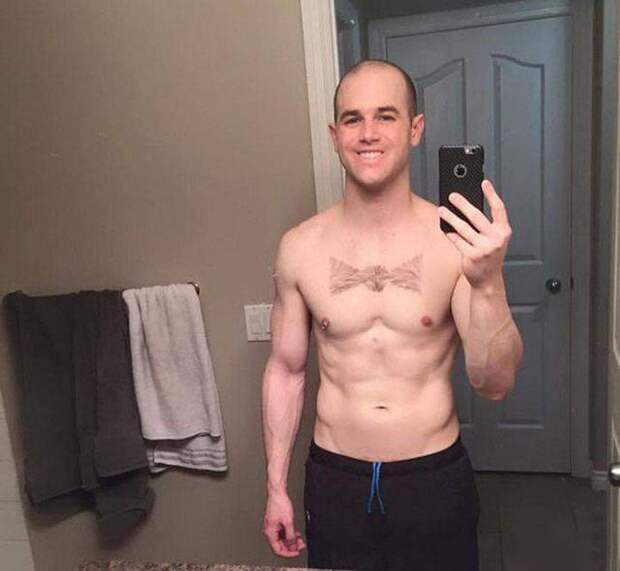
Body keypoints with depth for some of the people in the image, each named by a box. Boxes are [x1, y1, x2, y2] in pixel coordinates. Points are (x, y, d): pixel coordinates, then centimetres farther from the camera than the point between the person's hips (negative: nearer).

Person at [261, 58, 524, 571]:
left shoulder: (456, 241, -11)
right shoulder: (299, 247, -7)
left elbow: (495, 384, -14)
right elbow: (286, 369, 2)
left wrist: (488, 281, -31)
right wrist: (276, 488, 6)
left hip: (435, 476, 0)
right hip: (335, 479, 1)